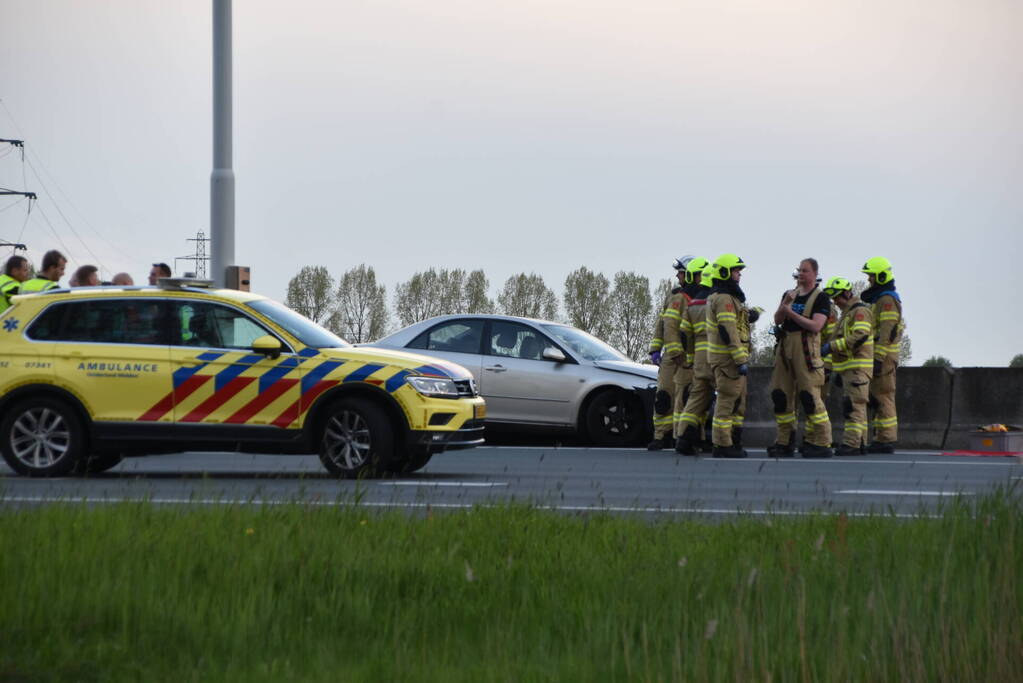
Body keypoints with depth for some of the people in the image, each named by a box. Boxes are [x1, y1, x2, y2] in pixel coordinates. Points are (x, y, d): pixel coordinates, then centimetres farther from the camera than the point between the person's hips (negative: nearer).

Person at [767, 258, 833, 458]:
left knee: (810, 396, -11)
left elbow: (816, 326, -13)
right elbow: (777, 320, 10)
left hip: (806, 348, -7)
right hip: (785, 346, 7)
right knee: (781, 396, 5)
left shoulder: (820, 298, -1)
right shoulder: (790, 294, 18)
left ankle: (821, 443, -7)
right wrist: (784, 305, -8)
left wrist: (792, 313, -12)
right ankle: (784, 443, 12)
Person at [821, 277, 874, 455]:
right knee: (856, 406, 11)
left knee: (853, 405, -15)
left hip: (857, 366, -10)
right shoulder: (846, 313, 23)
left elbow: (859, 337, -25)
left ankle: (851, 443, -19)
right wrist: (837, 370, 28)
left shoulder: (860, 311, -10)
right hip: (848, 367, 10)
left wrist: (832, 346, -23)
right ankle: (860, 443, 14)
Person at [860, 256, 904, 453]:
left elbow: (887, 332, -20)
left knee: (883, 396, -10)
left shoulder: (888, 300, -13)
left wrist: (878, 358, -23)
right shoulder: (877, 298, 21)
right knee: (878, 398, 11)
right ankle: (881, 438, 13)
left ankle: (886, 440, -11)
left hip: (883, 355, -11)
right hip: (878, 355, 11)